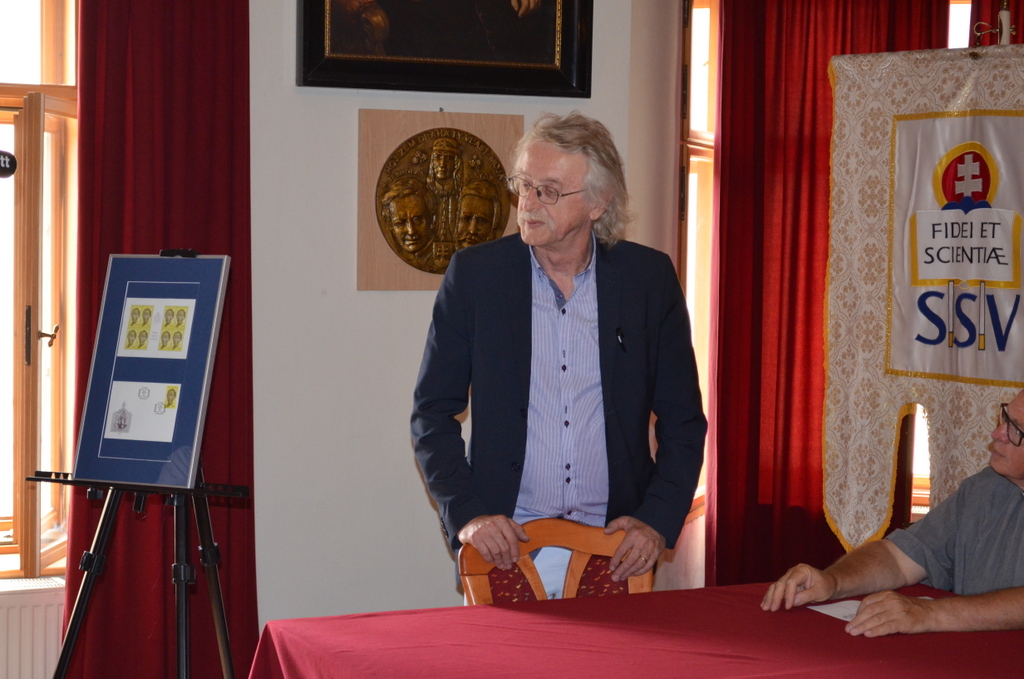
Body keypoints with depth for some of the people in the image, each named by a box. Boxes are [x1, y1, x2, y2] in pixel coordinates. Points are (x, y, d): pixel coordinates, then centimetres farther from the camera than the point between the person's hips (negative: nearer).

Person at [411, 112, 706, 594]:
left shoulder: (650, 277, 3)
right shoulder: (473, 273, 1)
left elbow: (683, 420, 8)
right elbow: (433, 414, 4)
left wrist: (658, 520, -5)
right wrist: (466, 514, -9)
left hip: (616, 546, 1)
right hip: (505, 543, 0)